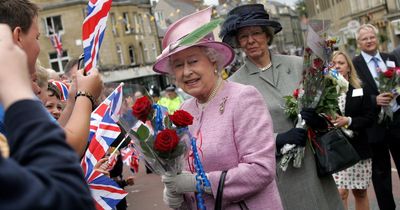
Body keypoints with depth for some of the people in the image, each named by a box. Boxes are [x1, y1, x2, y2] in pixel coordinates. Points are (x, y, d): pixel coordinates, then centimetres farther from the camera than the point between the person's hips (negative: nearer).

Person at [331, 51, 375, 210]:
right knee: (340, 192, -8)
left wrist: (348, 121, -15)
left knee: (360, 192, 12)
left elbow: (369, 118, -1)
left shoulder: (360, 90, 4)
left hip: (358, 148, 3)